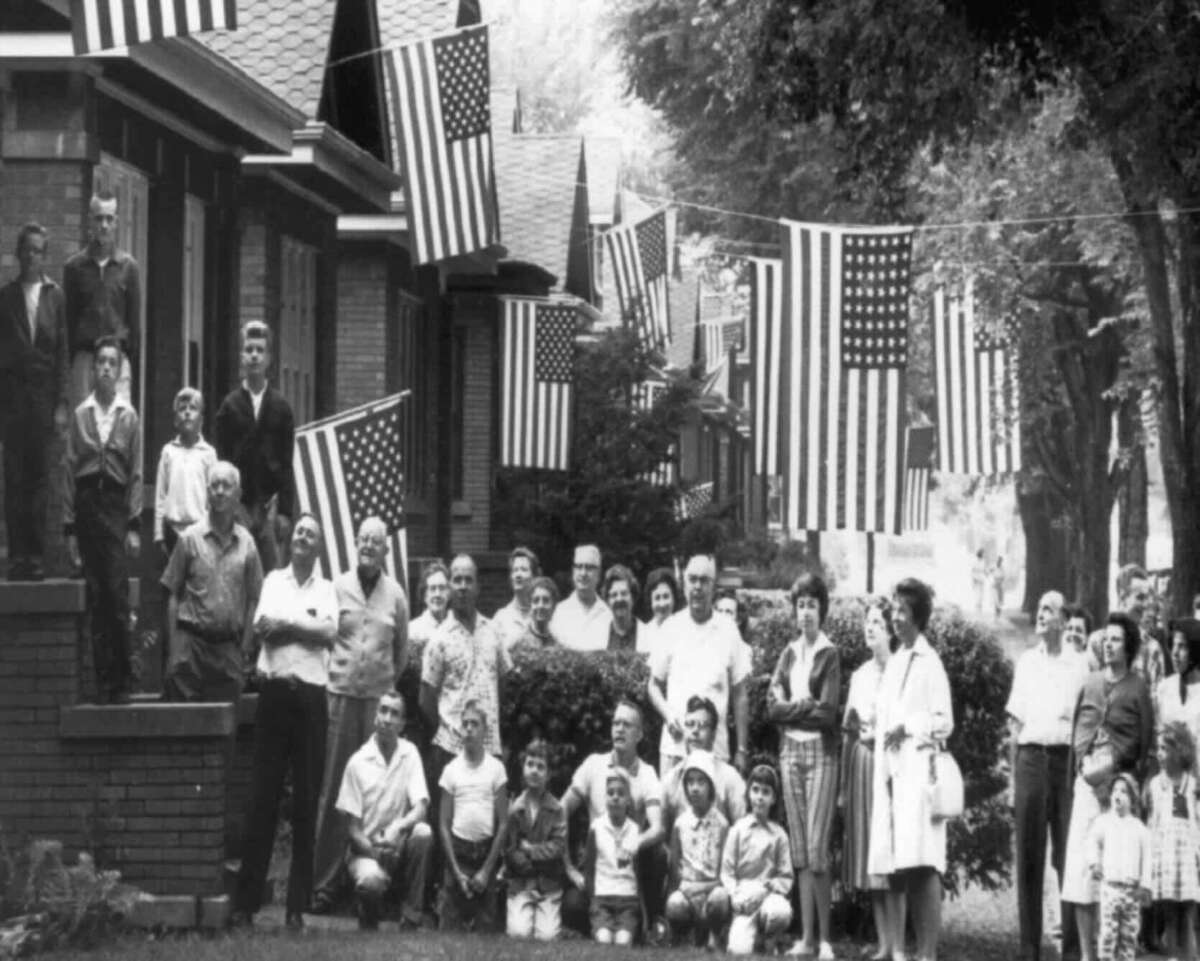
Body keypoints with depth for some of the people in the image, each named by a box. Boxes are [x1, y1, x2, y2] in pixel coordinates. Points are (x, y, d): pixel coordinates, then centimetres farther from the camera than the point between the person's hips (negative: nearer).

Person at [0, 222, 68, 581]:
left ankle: (36, 555, 3)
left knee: (39, 475, 0)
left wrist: (62, 404, -1)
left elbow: (63, 353, 5)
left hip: (44, 392, 0)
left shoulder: (55, 297, 5)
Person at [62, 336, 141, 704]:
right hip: (87, 505, 1)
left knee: (118, 597, -6)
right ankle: (103, 682, 6)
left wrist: (135, 525, -3)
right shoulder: (80, 415, 6)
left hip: (117, 506, -1)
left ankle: (122, 681, -1)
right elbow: (69, 472, 6)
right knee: (96, 598, 2)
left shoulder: (129, 416, 4)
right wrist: (69, 527, 1)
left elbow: (137, 475, 4)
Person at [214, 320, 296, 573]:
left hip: (269, 503, 0)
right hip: (238, 503, 0)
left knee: (270, 571, -2)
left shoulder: (280, 407, 6)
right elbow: (222, 460, 4)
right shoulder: (230, 405, 5)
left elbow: (286, 464, 4)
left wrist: (286, 512, -3)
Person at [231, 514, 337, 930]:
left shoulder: (326, 589, 12)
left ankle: (297, 906, 5)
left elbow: (329, 631, -6)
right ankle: (245, 902, -2)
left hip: (310, 694, 0)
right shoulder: (273, 580, 13)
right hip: (274, 689, 0)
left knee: (306, 800, 1)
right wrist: (306, 627, -8)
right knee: (262, 796, -3)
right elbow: (261, 627, -2)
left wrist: (285, 623, -7)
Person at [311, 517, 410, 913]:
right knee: (332, 788, -3)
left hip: (378, 699, 1)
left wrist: (391, 685, 11)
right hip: (340, 696, -1)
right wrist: (323, 676, 6)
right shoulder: (337, 587, 4)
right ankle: (324, 882, -2)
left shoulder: (395, 595, 7)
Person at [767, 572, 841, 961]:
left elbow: (827, 712, -10)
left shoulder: (829, 656, -2)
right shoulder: (788, 654, 13)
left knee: (816, 850, -10)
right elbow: (772, 706, 5)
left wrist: (791, 706, -3)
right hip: (790, 751, 5)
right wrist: (806, 705, -6)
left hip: (820, 752, -5)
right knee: (799, 851, 5)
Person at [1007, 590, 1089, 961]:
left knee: (1069, 853, -5)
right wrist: (1015, 775, 6)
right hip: (1030, 758, 3)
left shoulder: (1079, 664, 4)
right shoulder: (1026, 662, 13)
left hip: (1066, 759, -3)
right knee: (1028, 855, 1)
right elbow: (1015, 721, 13)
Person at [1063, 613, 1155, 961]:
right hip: (1087, 782, 3)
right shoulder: (1090, 683, 13)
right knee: (1079, 864, -3)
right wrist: (1083, 762, -1)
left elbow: (1145, 741, 2)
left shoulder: (1137, 687, 4)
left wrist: (1112, 766, -8)